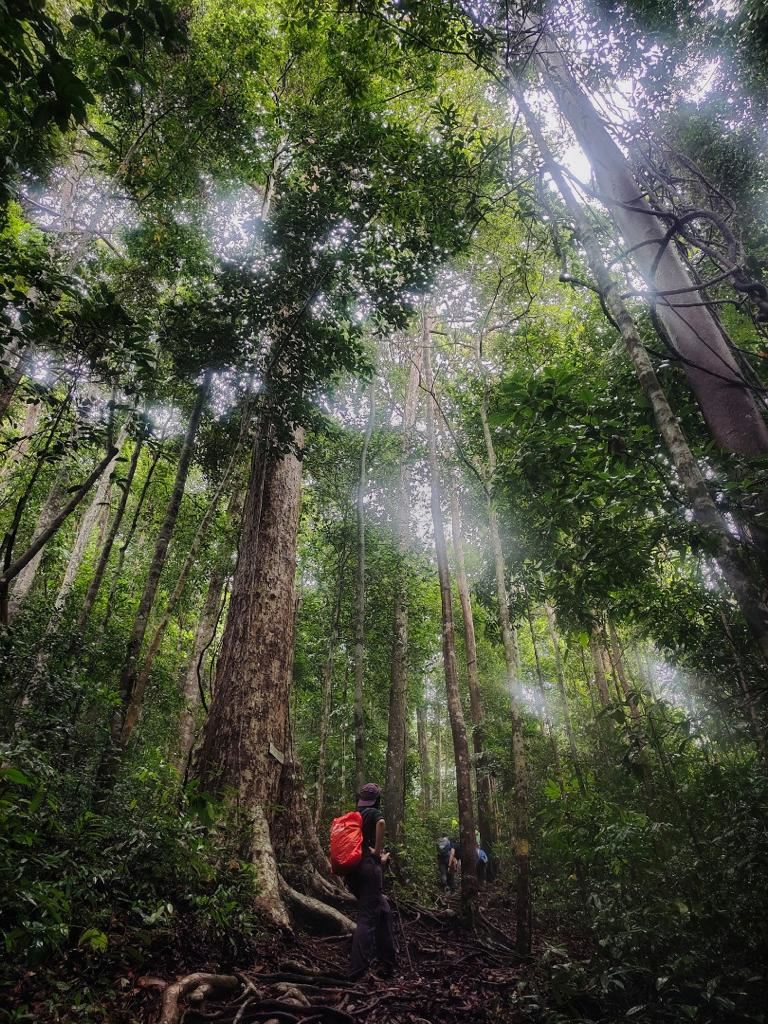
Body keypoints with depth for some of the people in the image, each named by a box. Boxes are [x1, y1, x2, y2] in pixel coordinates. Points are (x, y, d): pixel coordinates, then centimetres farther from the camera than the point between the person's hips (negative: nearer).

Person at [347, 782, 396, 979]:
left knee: (383, 910, 17)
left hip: (352, 869, 7)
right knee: (367, 917, -2)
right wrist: (378, 851, -15)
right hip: (369, 867, -7)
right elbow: (380, 823, -27)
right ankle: (356, 971, -4)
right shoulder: (374, 813, -3)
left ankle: (387, 965, 20)